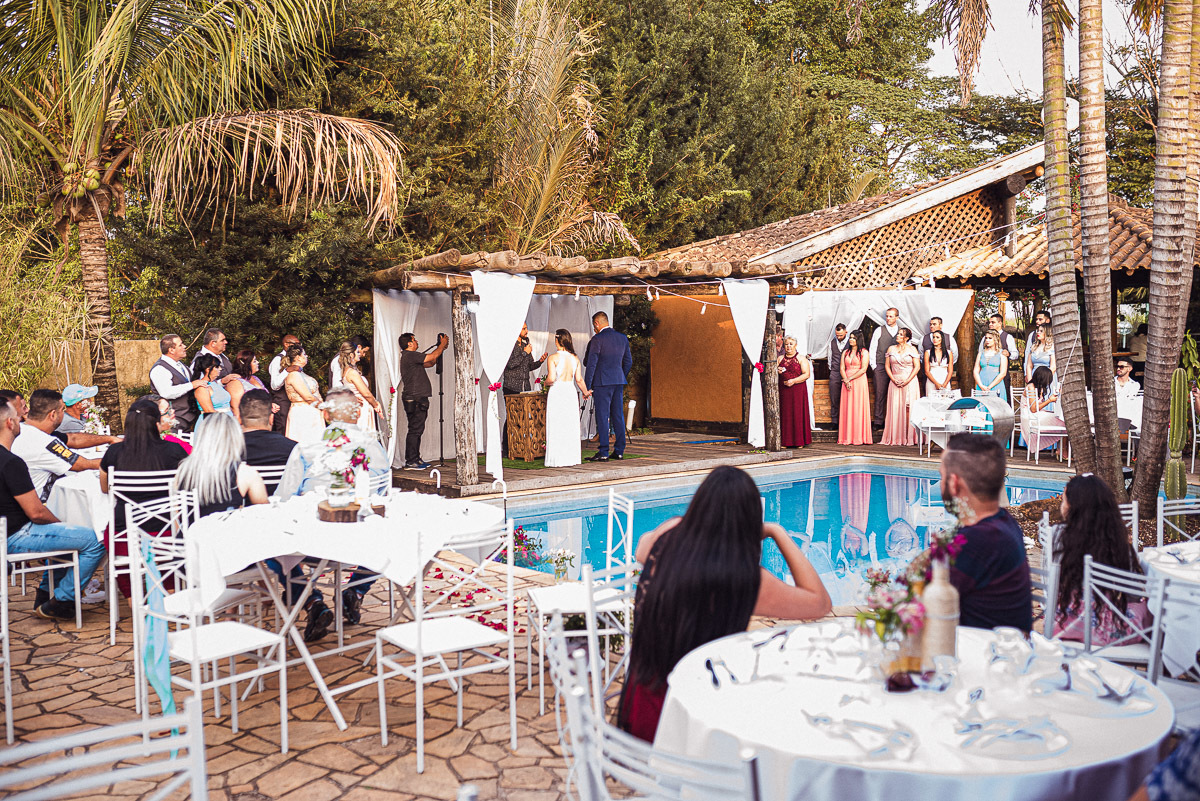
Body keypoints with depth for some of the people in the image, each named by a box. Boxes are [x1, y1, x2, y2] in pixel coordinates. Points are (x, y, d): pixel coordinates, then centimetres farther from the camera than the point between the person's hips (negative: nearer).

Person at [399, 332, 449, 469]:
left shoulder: (410, 357, 20)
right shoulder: (409, 355, -12)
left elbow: (430, 363, 25)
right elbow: (432, 357, -15)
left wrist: (441, 347, 17)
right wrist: (442, 344, 0)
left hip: (418, 400, 10)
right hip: (414, 399, -10)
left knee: (417, 430, 13)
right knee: (415, 430, -8)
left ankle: (415, 459, 18)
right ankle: (410, 462, -6)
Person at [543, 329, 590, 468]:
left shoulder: (553, 358, -8)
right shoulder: (575, 358, 5)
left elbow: (551, 378, -16)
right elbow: (579, 380, 5)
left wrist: (546, 382, 6)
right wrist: (586, 393, 20)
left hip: (556, 393, -4)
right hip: (571, 392, 4)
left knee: (556, 427, 1)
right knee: (571, 426, 9)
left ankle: (557, 459, 1)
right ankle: (571, 457, 12)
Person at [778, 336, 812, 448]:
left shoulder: (801, 359, 5)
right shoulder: (780, 359, 15)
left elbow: (807, 374, -4)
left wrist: (794, 381, -15)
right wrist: (776, 372, -4)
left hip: (798, 390, -3)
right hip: (783, 391, 3)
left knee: (798, 414, -4)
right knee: (784, 415, -1)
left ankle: (799, 442, 1)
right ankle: (785, 442, 1)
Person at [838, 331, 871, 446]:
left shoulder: (863, 352, 1)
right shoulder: (845, 352, 14)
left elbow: (863, 369, -8)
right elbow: (842, 368, 7)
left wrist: (850, 378, -11)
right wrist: (846, 380, -8)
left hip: (859, 381, -4)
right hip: (847, 382, 4)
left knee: (858, 409, -6)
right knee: (847, 409, 1)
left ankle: (859, 437, -4)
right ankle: (847, 438, 2)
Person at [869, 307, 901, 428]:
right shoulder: (879, 331, 5)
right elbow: (872, 349, 5)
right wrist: (873, 366, -1)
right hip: (880, 367, -2)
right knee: (880, 393, -4)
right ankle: (878, 421, 0)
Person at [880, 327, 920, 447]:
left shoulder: (912, 349, 2)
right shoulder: (891, 349, 11)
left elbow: (917, 367, -3)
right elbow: (887, 366, 9)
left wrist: (907, 380, -12)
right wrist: (893, 379, -5)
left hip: (909, 381, -3)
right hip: (895, 381, 3)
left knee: (908, 408, -8)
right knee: (895, 408, -2)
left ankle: (908, 437, -6)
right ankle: (895, 438, 1)